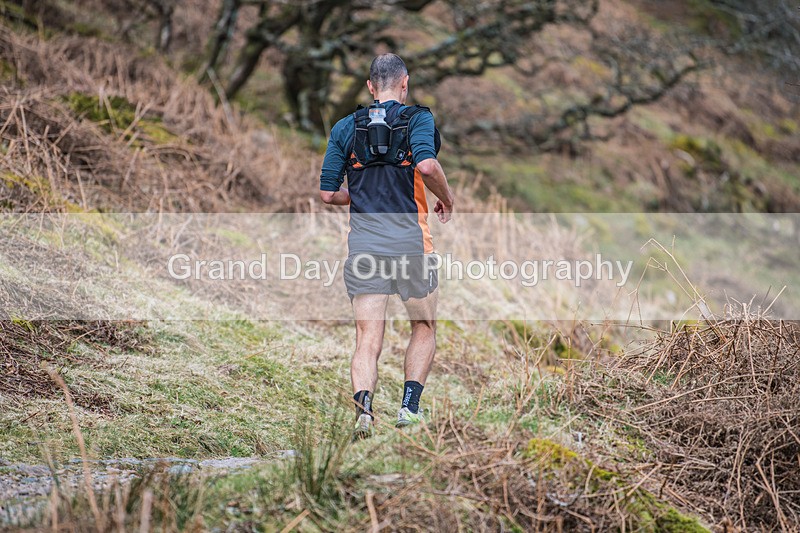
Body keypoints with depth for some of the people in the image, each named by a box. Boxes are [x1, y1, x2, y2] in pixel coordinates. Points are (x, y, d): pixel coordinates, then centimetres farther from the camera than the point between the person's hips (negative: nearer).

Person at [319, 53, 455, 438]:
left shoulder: (345, 127, 11)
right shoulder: (417, 118, 1)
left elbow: (328, 193, 10)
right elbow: (426, 165, -19)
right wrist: (446, 199, -1)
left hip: (363, 244, 2)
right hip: (410, 243, -2)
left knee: (367, 340, 1)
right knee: (424, 328, 17)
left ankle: (363, 406, -22)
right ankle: (409, 405, 6)